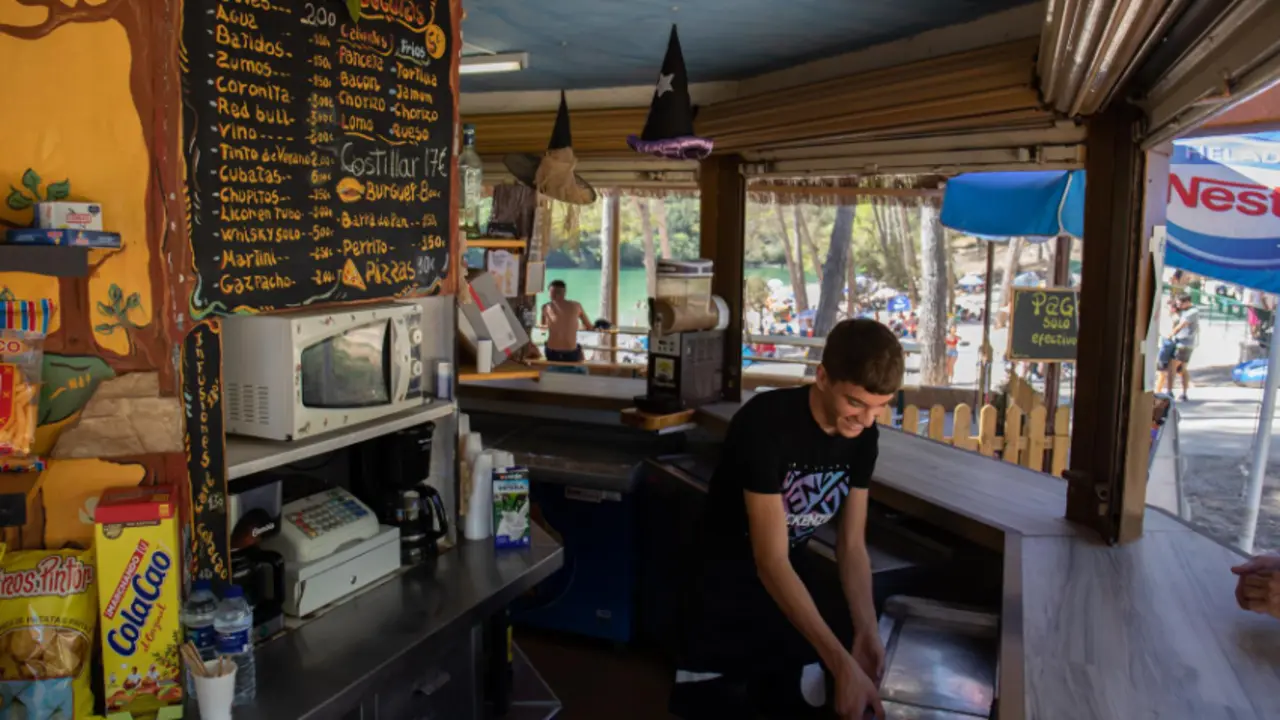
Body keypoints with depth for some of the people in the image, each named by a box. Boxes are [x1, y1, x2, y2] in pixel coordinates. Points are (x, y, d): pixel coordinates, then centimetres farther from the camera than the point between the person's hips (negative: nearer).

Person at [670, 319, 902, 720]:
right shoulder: (765, 423, -30)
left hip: (792, 583, 6)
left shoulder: (862, 434, -9)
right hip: (724, 584, -5)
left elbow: (852, 544, -2)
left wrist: (866, 630, -17)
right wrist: (842, 663, -33)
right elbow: (771, 561, -30)